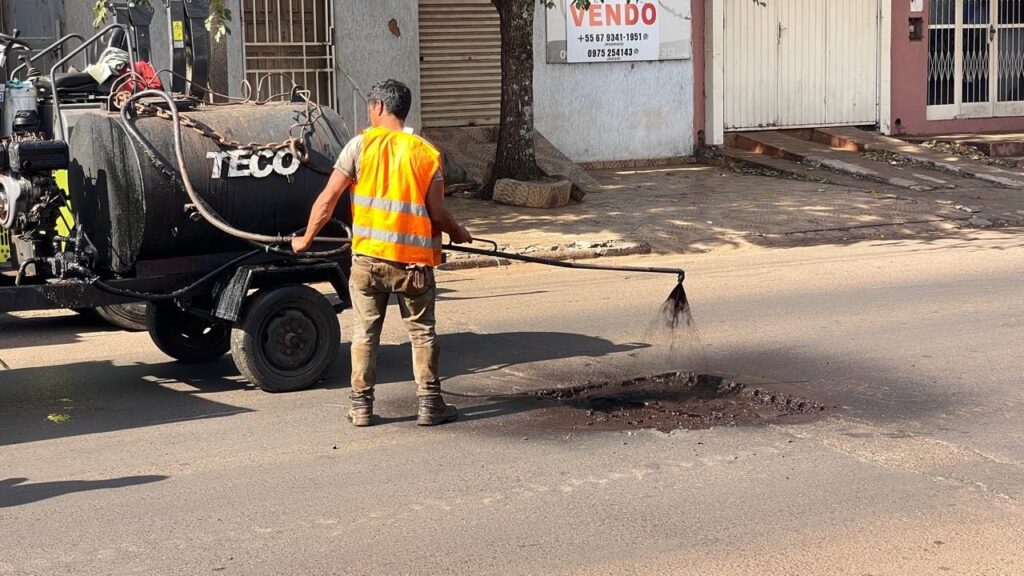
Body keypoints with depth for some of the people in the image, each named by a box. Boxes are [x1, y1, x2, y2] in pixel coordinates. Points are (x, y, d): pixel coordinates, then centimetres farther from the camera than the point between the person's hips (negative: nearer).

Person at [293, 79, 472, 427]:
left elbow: (328, 199, -5)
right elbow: (437, 213, -4)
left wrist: (306, 239, 7)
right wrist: (458, 233, 17)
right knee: (422, 332, 13)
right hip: (413, 259, 0)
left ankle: (361, 405, 15)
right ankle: (430, 404, 15)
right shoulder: (426, 154, -2)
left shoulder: (361, 145, -3)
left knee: (365, 332, 11)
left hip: (367, 256, 0)